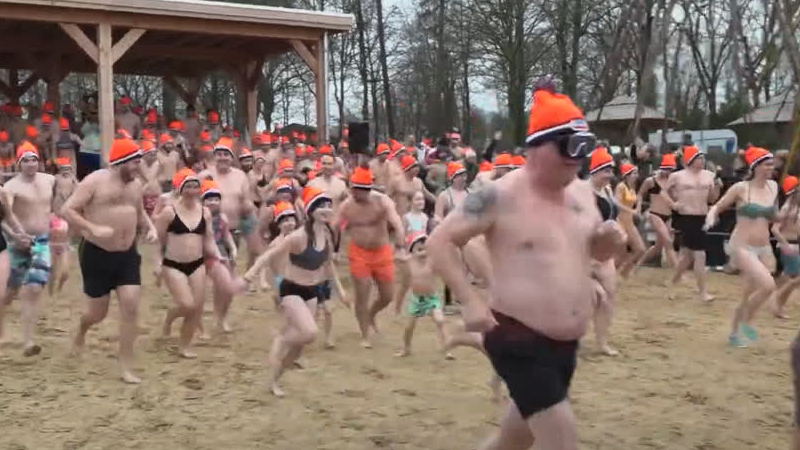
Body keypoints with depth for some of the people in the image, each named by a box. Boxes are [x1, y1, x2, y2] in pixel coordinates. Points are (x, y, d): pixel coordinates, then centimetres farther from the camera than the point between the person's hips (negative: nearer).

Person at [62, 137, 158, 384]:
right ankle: (81, 331, 46)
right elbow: (67, 210, -15)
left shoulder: (136, 184, 6)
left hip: (128, 254, 5)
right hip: (97, 254, -5)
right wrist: (93, 229, -28)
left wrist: (150, 227, 2)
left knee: (130, 306, -7)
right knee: (99, 312, 7)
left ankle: (126, 367, 1)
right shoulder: (95, 181, -13)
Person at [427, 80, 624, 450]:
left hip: (565, 345, 8)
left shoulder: (583, 193, 7)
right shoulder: (502, 196, -15)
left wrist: (610, 240, -3)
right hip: (519, 342, -7)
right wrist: (471, 302, -19)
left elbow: (597, 253, 20)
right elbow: (439, 241, -12)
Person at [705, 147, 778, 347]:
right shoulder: (741, 188, -10)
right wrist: (711, 217, -23)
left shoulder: (773, 187, 6)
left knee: (750, 295, 12)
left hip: (764, 249, 6)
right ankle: (746, 321, 0)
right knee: (768, 286, -23)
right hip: (742, 247, -6)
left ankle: (734, 333, 31)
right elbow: (717, 207, -2)